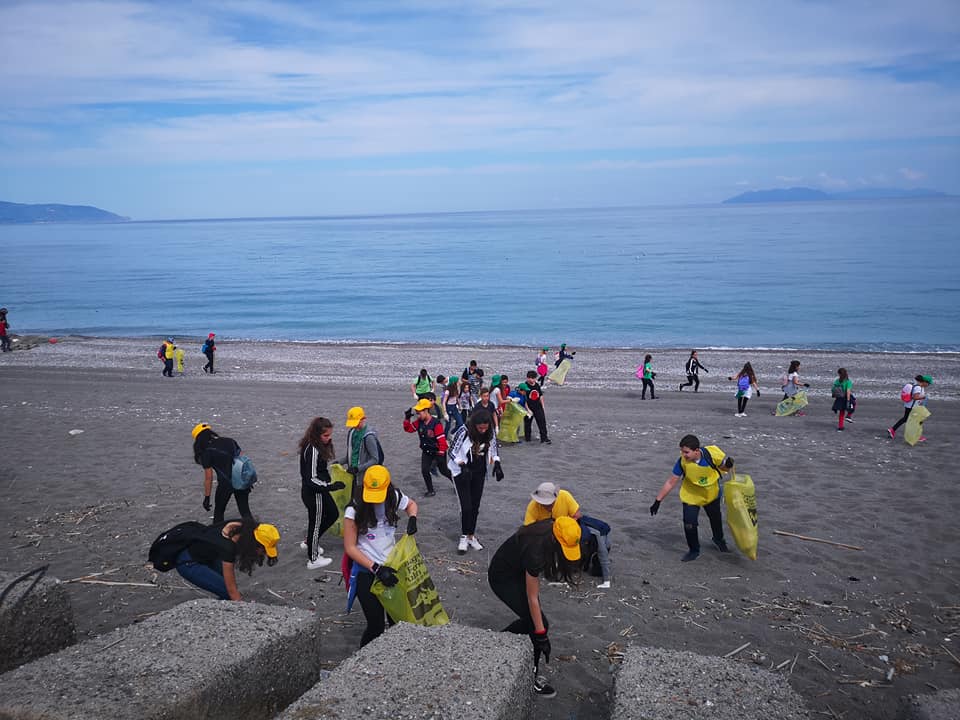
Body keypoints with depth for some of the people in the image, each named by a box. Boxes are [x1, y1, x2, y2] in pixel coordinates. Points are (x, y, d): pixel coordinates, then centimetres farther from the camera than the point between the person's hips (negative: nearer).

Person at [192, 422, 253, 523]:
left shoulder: (206, 452, -8)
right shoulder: (230, 441, 7)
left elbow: (208, 478, -7)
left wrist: (206, 497, 2)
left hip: (226, 483, -5)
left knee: (218, 512, 18)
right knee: (245, 510, 14)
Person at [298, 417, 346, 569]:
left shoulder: (314, 446, 2)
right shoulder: (313, 451, -27)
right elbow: (312, 479, -27)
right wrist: (331, 486, -23)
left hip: (318, 491, 10)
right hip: (314, 494, -10)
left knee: (333, 514, 24)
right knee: (316, 523, 7)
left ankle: (308, 543, 37)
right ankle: (313, 560, 26)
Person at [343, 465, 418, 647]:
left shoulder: (395, 497, -8)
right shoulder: (354, 510, -19)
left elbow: (411, 504, 16)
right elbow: (350, 548, -14)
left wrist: (412, 518, -6)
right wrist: (376, 569, -20)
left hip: (391, 565, 4)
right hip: (367, 572, -4)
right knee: (376, 625, -2)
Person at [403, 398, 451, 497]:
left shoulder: (436, 424, -26)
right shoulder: (419, 422, -5)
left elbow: (442, 440, -25)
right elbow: (408, 428, 3)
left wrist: (441, 455, -22)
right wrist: (407, 418, -13)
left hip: (437, 451, -6)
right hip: (426, 451, 6)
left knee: (443, 470, 7)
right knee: (424, 470, -3)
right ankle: (431, 491, 13)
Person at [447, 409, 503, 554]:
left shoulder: (490, 433, -11)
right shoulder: (463, 432, -25)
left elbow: (494, 449, 6)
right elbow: (451, 452, -17)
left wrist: (496, 464, -10)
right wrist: (463, 466, -30)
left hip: (479, 473, 4)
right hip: (462, 472, -4)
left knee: (475, 506, 11)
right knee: (466, 506, -7)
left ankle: (471, 536, 26)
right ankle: (464, 537, 12)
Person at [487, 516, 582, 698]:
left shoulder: (552, 528, -19)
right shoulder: (535, 551, -38)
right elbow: (532, 599, -29)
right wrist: (541, 636, -23)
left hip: (518, 570, 8)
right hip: (503, 578, -8)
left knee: (531, 620, 11)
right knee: (539, 624, -8)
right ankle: (531, 678, 7)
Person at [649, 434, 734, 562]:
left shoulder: (712, 452, -31)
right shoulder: (682, 462, -30)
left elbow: (724, 467, -11)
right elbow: (671, 482, -21)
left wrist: (728, 464, -35)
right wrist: (658, 501, -20)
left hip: (712, 494, 1)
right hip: (691, 496, -1)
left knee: (715, 519, 24)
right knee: (689, 524, -12)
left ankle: (719, 540, 56)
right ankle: (694, 551, 14)